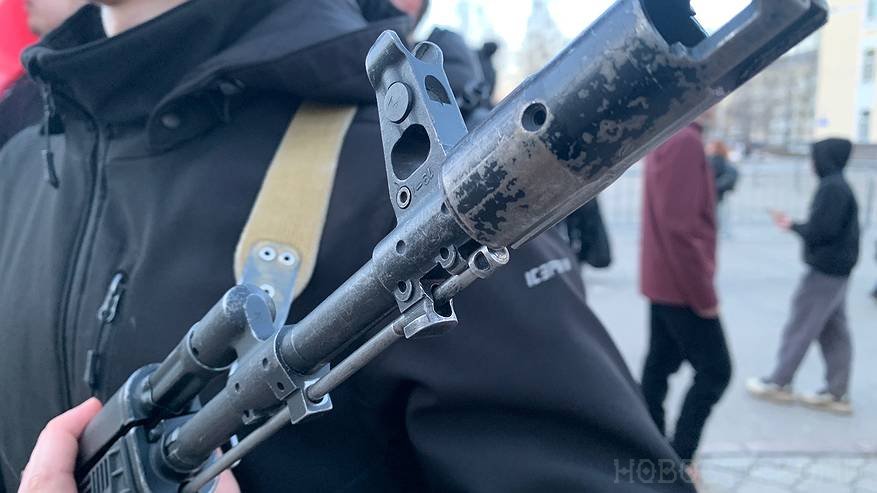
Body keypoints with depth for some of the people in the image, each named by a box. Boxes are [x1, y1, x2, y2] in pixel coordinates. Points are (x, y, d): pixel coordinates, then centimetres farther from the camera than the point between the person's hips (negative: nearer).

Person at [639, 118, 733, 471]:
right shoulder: (686, 141, -20)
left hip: (662, 281, 10)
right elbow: (679, 227, -25)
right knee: (714, 370, 0)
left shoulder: (666, 136, 12)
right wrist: (704, 294, -19)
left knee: (660, 365, 13)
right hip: (681, 286, -9)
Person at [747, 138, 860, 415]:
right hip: (838, 270, 10)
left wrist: (793, 227, -6)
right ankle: (836, 394, 16)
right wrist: (795, 225, 6)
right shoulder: (841, 186, 13)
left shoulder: (831, 187, -18)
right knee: (834, 332, 11)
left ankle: (778, 384, 11)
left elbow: (820, 231, -22)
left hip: (824, 271, -10)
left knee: (799, 328, 1)